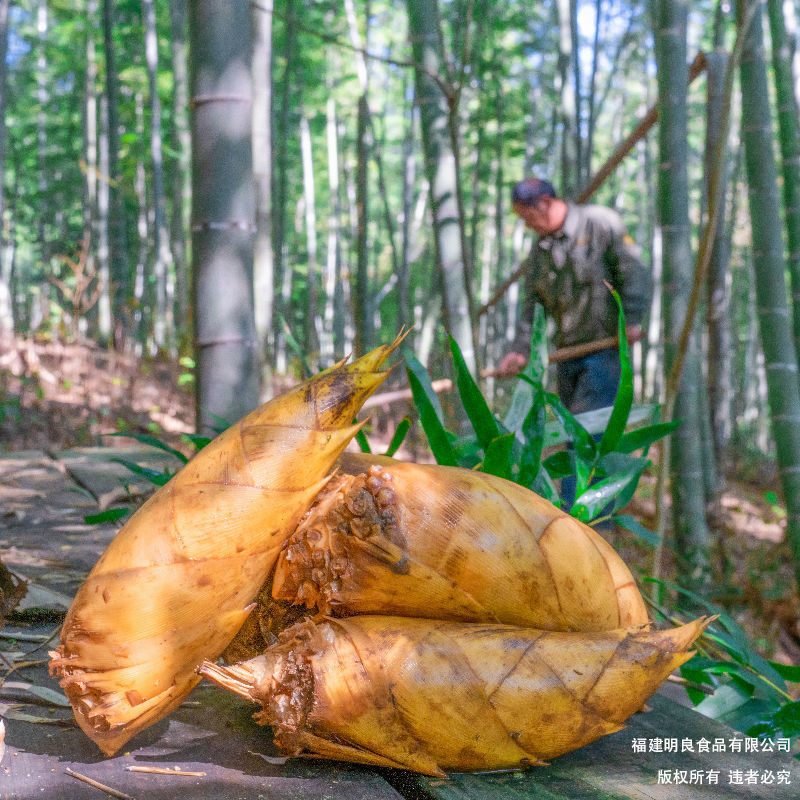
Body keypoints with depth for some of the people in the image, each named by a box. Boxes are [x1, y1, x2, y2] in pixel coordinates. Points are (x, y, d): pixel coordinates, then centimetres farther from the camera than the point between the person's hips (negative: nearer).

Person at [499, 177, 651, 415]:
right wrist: (521, 349, 0)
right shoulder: (538, 252, 15)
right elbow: (533, 306, 14)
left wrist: (631, 320, -17)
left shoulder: (600, 222, -3)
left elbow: (633, 272, -6)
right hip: (567, 351, 7)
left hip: (605, 345, -7)